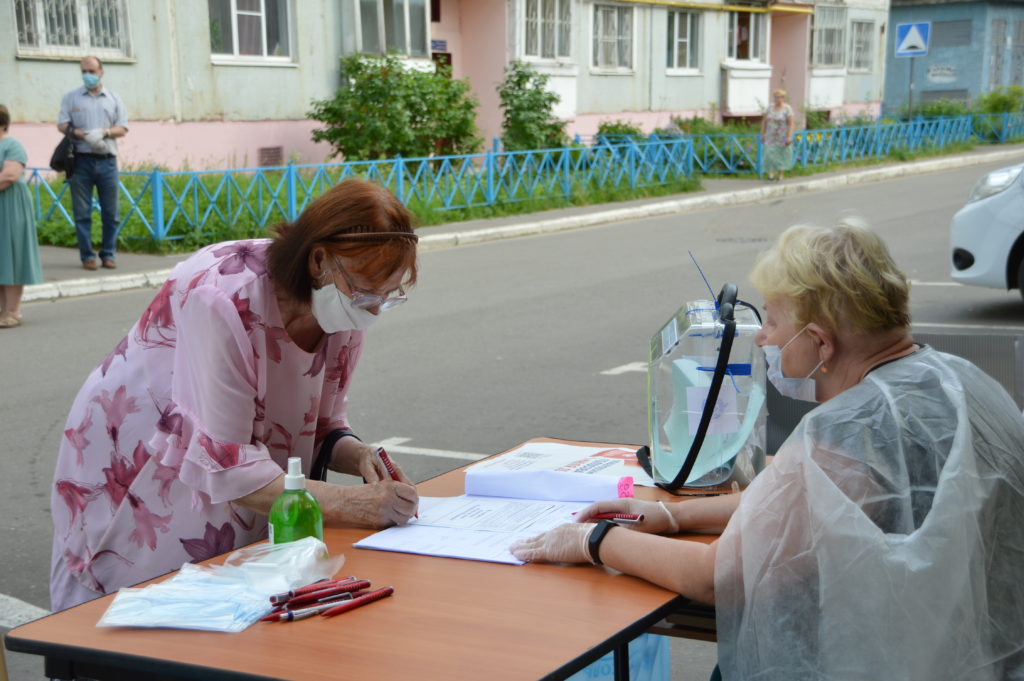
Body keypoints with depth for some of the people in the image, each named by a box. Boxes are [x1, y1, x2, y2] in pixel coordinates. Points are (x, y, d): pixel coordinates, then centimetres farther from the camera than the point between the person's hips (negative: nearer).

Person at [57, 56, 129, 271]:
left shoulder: (113, 99, 15)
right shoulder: (72, 97, 12)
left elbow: (123, 128, 8)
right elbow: (62, 124, 3)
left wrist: (104, 132, -11)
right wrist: (81, 134, -14)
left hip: (107, 161, 1)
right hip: (81, 160, -1)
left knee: (110, 211, 1)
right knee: (82, 211, -2)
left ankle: (108, 254, 10)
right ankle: (87, 255, 4)